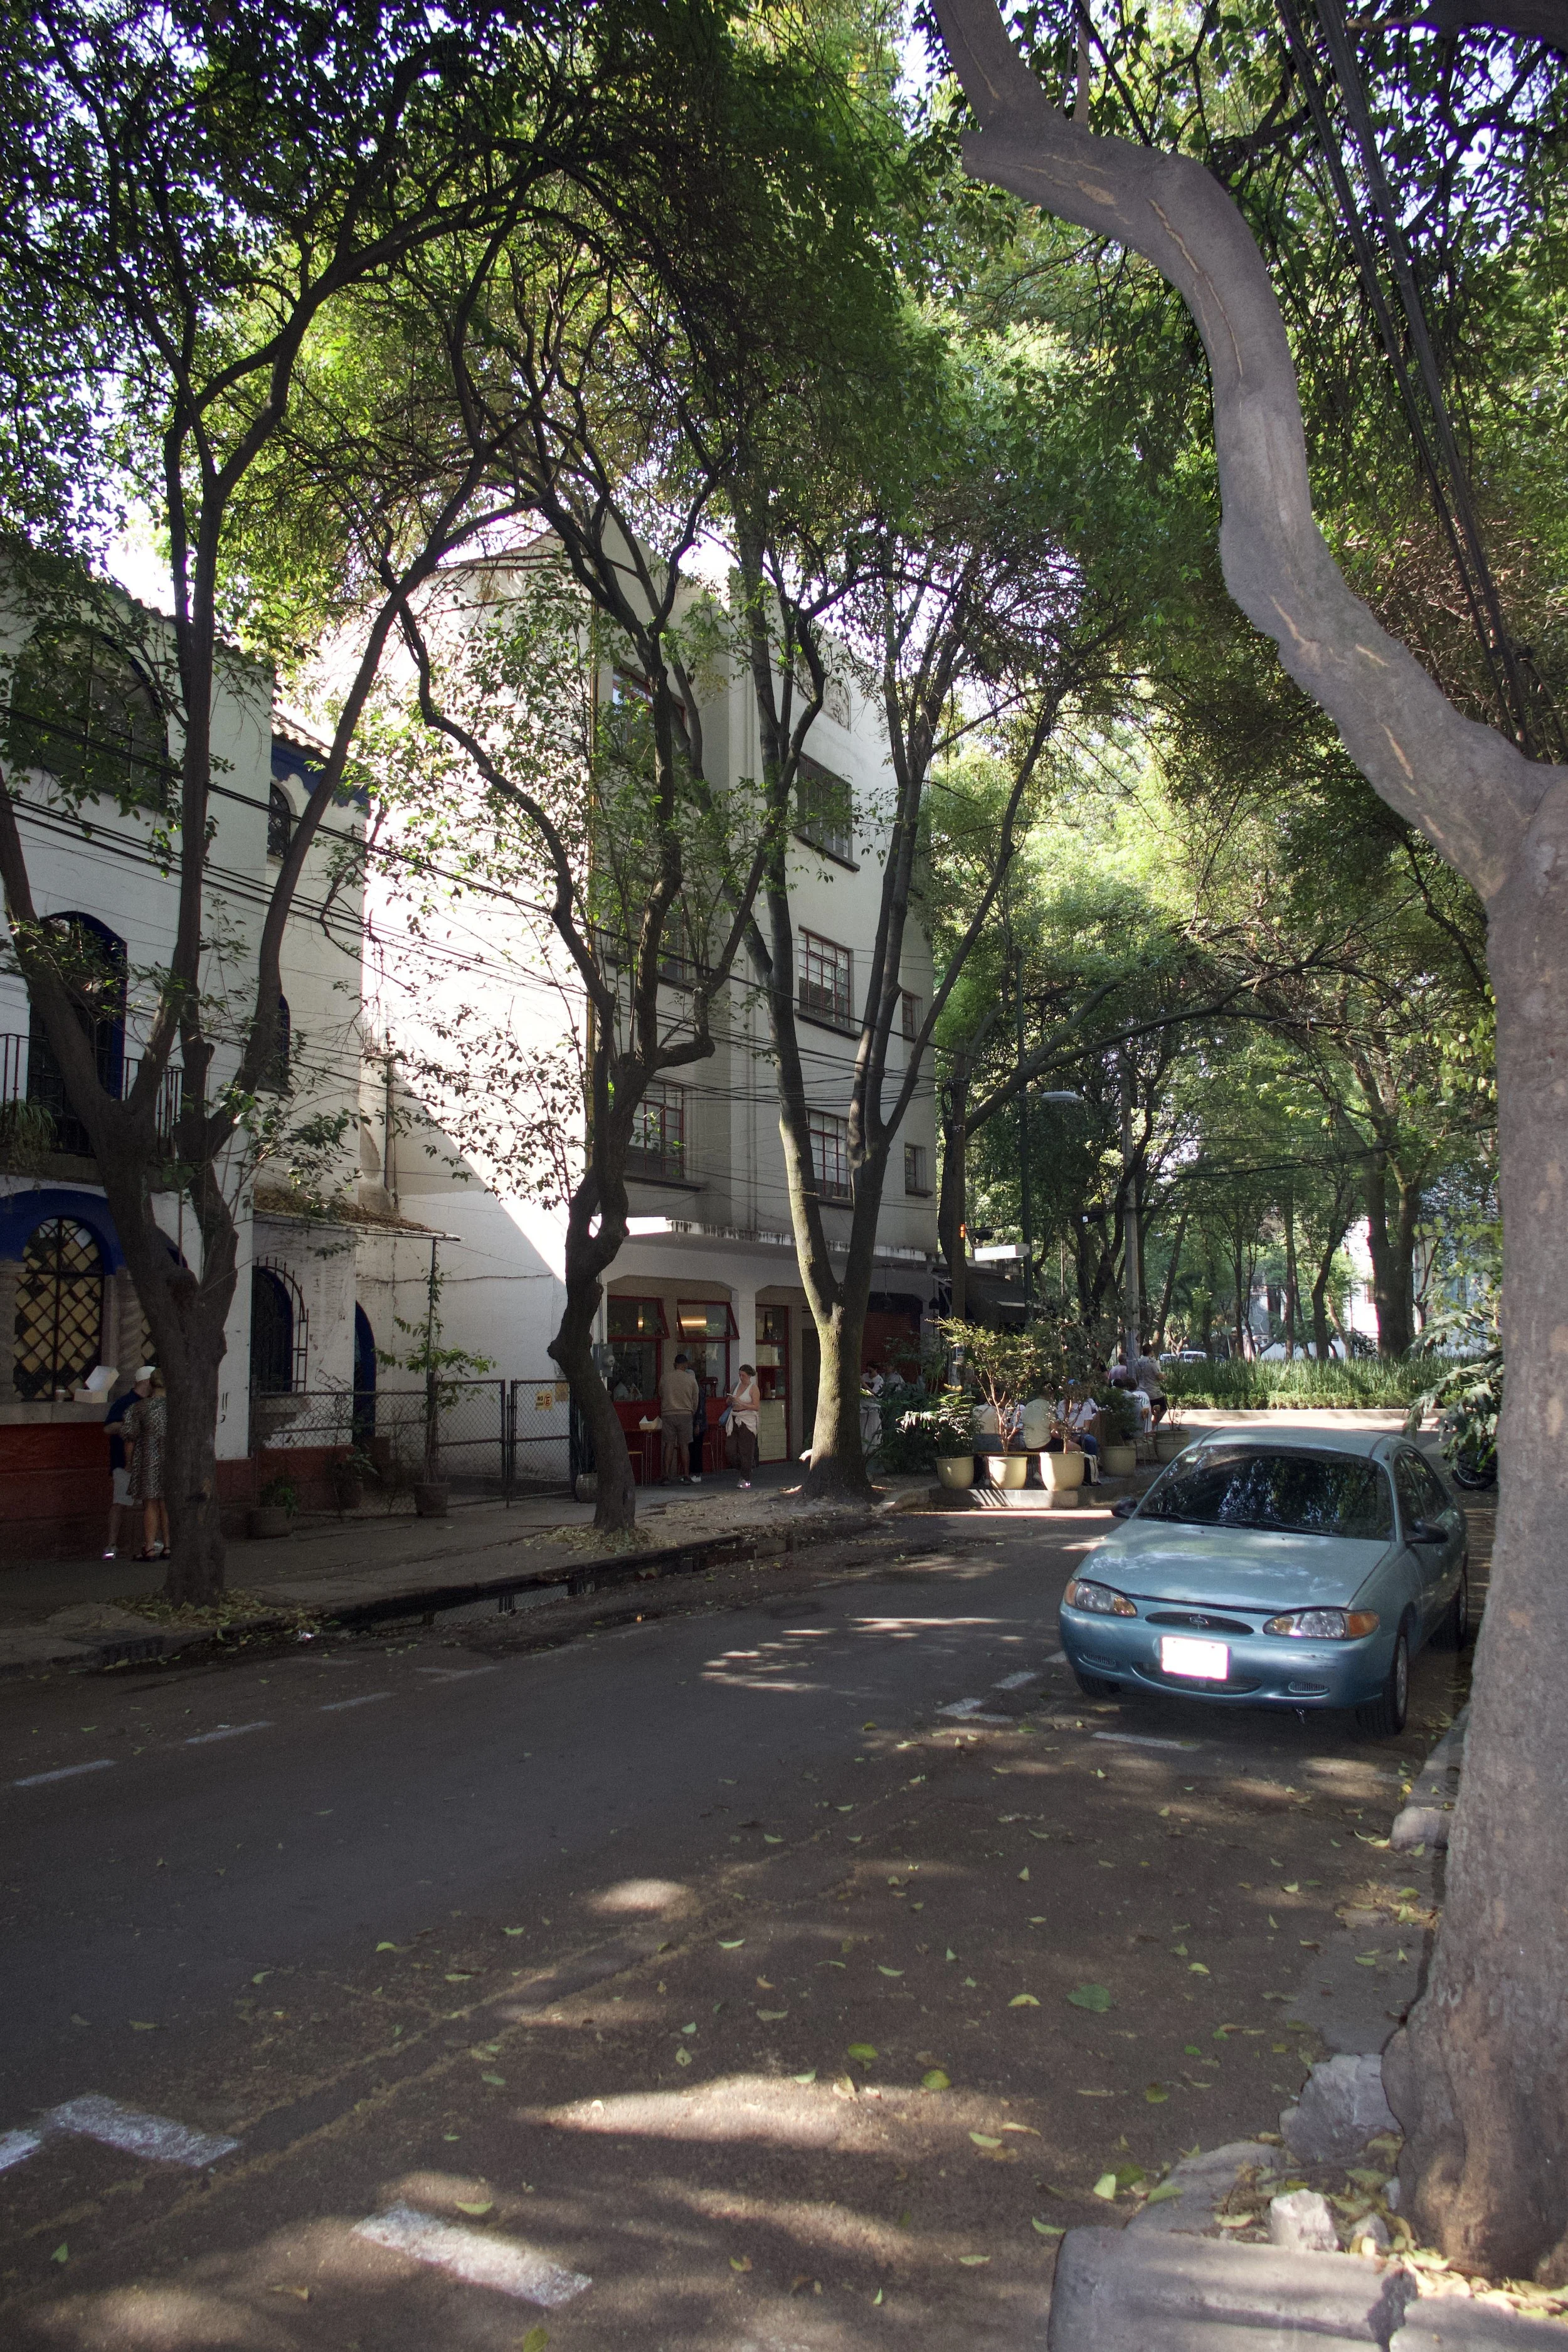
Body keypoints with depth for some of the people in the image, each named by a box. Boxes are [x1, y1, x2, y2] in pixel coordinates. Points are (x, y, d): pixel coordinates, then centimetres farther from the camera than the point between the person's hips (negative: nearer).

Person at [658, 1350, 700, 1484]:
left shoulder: (665, 1378, 3)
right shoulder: (691, 1379, 0)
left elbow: (661, 1397, 12)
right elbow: (695, 1401, 7)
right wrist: (692, 1413, 22)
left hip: (668, 1414, 1)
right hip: (685, 1414, -1)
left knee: (669, 1445, 2)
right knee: (684, 1445, 4)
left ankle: (666, 1475, -4)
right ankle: (686, 1475, 6)